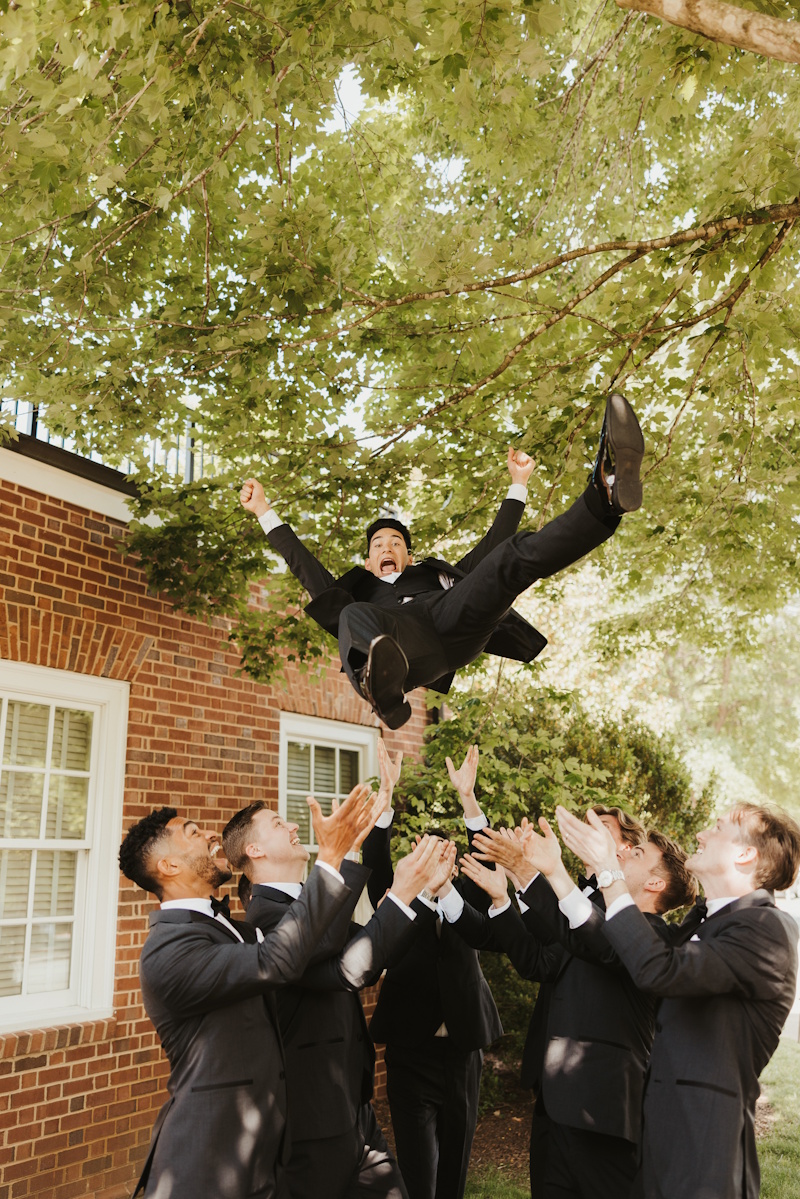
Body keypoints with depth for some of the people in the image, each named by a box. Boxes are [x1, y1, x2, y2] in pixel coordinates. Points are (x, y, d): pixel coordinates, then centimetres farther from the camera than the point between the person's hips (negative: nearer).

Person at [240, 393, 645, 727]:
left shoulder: (439, 574, 46)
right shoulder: (362, 592, 42)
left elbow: (492, 543, 45)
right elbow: (304, 566, 38)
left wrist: (518, 484, 48)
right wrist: (264, 512, 40)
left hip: (454, 617, 2)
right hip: (404, 642, -2)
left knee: (514, 555, -18)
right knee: (354, 616, -36)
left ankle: (607, 493, -40)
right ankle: (382, 682, -71)